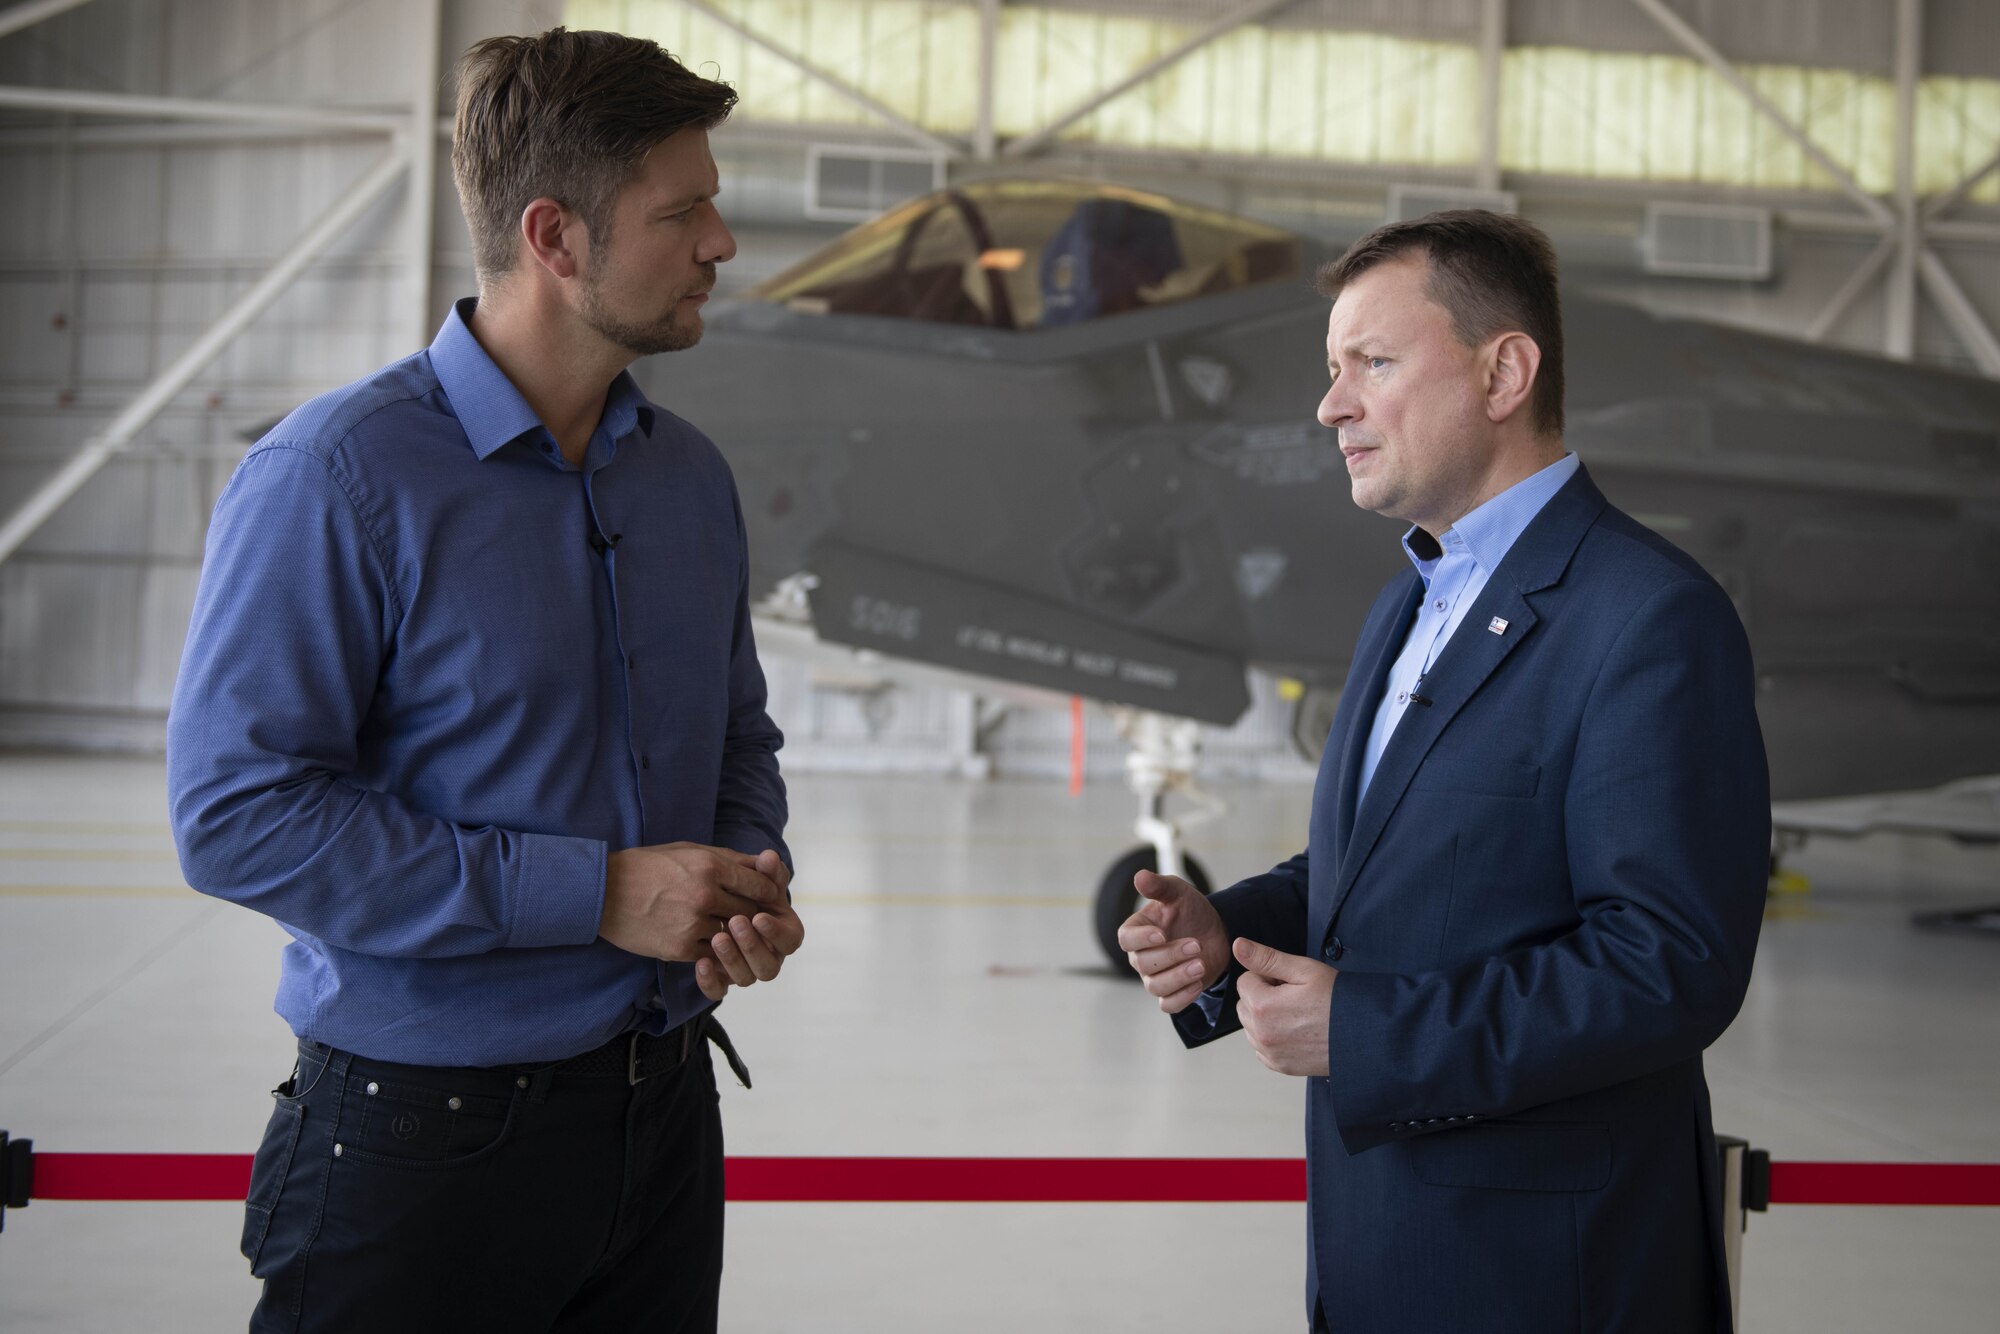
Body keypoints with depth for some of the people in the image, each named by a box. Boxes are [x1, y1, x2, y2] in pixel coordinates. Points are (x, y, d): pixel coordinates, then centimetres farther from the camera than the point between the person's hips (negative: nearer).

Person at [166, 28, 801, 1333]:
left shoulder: (690, 476, 8)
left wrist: (759, 880, -4)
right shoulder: (334, 476, -15)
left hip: (664, 1114, 6)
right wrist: (598, 893, -21)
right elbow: (237, 810, -20)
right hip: (420, 1139, -6)